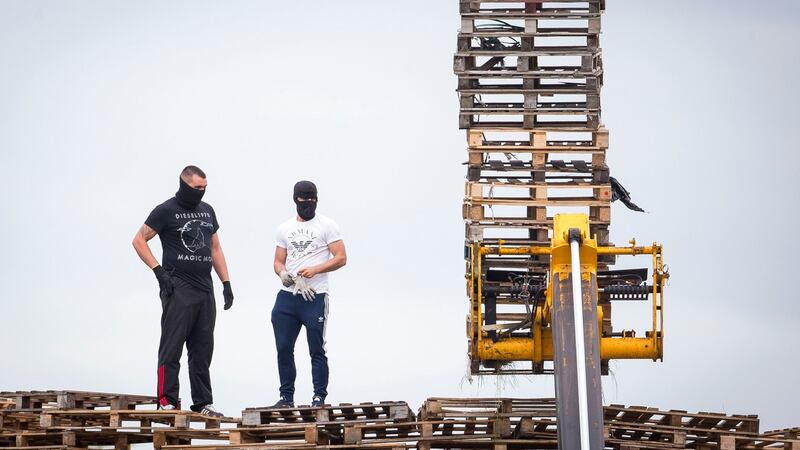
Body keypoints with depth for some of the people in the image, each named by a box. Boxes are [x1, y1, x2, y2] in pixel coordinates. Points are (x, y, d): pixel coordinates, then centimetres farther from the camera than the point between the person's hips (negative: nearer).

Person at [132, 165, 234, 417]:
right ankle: (167, 402, -6)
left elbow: (215, 248, 22)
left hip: (205, 290, 6)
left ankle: (203, 403, 12)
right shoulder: (166, 211, -3)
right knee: (172, 348, -7)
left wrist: (226, 282, 14)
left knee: (202, 350, 8)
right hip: (178, 289, -6)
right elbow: (139, 240, -3)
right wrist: (159, 271, -12)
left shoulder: (207, 211, 17)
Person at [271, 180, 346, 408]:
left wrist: (315, 270, -18)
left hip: (314, 297, -5)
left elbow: (341, 258, -5)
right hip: (287, 296, 5)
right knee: (284, 349, 4)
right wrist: (284, 274, -8)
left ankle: (319, 398, 4)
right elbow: (278, 262, 15)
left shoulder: (327, 225, 1)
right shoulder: (285, 228, 15)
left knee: (317, 350, -2)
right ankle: (286, 397, 13)